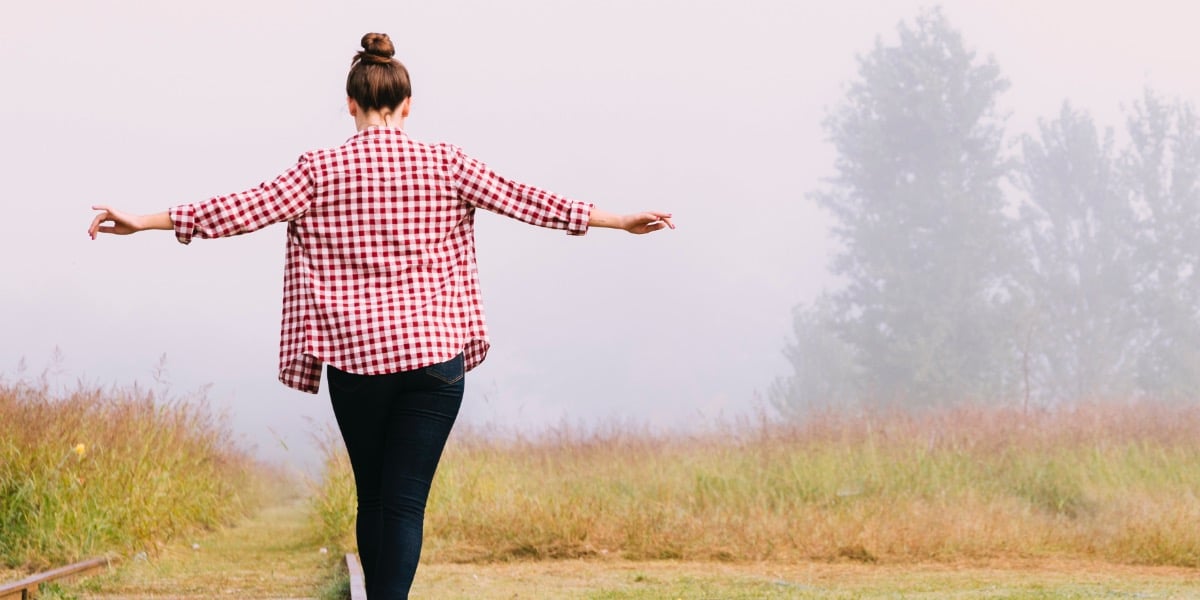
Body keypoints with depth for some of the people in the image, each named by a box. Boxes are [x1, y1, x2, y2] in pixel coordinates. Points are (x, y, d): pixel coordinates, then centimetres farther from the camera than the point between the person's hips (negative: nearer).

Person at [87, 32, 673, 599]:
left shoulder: (322, 169, 0)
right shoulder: (444, 163, 1)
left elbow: (246, 207, -4)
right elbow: (522, 200, 2)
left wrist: (147, 221, 1)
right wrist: (619, 220, 8)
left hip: (355, 358, 1)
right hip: (433, 353, 0)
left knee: (373, 498, 15)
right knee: (405, 501, -2)